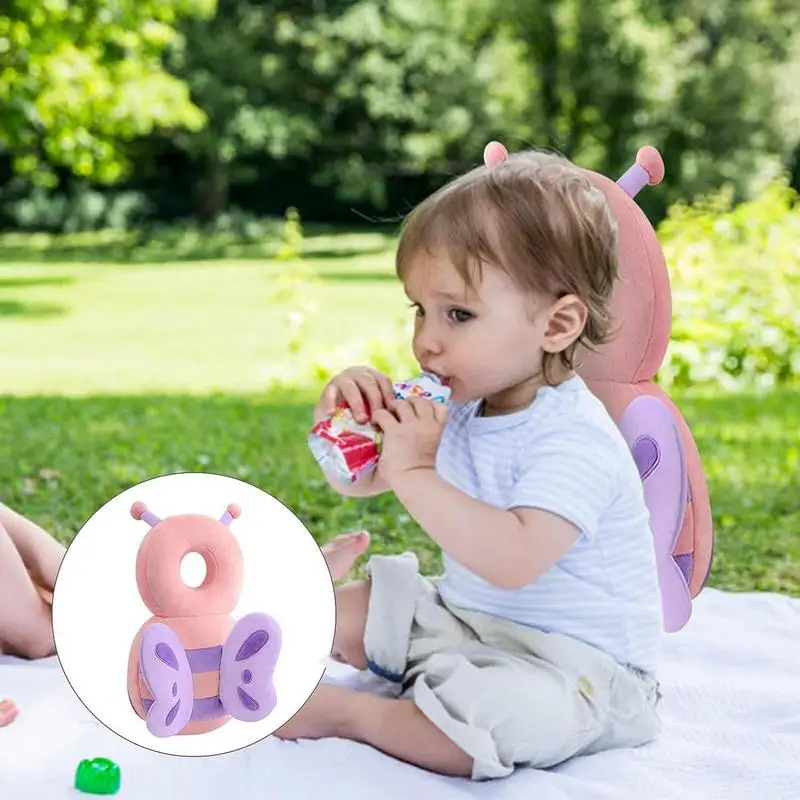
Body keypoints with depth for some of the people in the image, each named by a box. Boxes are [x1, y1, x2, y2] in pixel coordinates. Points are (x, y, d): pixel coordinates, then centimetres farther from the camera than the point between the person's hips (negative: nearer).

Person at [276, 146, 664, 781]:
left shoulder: (573, 439, -25)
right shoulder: (460, 406, 3)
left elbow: (513, 559, -40)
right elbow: (357, 482, 13)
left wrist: (415, 473, -36)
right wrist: (345, 420, -9)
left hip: (567, 660, -9)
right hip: (462, 619, 9)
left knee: (499, 715, -37)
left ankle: (342, 712, -20)